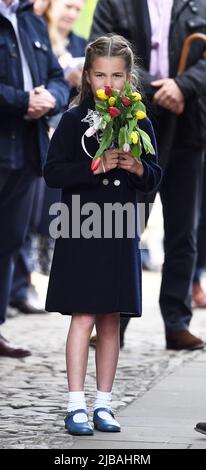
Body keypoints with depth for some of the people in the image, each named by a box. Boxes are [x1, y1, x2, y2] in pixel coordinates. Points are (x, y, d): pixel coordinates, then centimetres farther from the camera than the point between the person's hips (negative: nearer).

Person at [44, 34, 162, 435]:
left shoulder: (139, 123, 6)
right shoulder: (73, 121, -3)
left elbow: (155, 177, 9)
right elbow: (52, 173, -8)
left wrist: (138, 168, -12)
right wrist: (96, 166, -19)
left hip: (120, 233, 3)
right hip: (80, 230, -3)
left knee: (110, 322, 8)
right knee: (83, 317, -8)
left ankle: (103, 404, 15)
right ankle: (76, 406, -6)